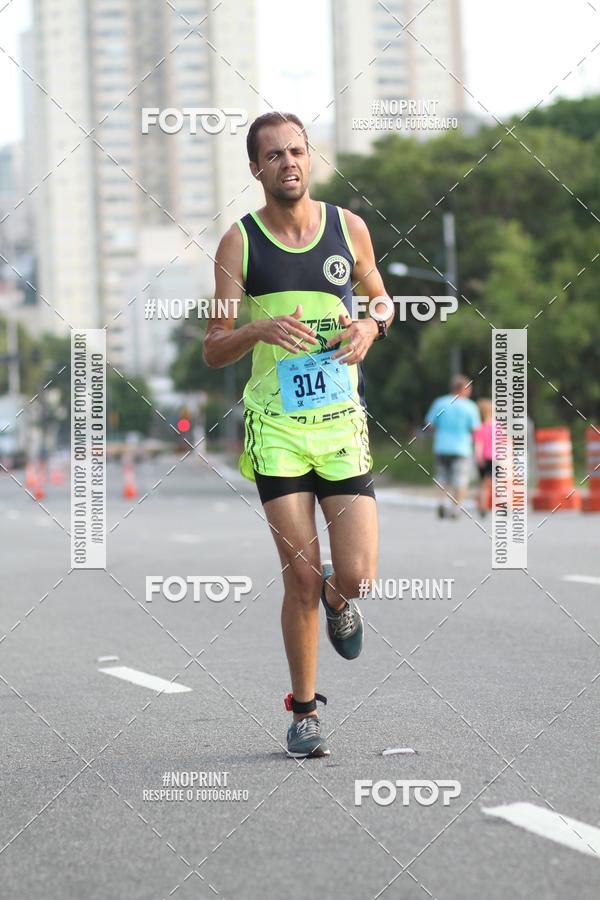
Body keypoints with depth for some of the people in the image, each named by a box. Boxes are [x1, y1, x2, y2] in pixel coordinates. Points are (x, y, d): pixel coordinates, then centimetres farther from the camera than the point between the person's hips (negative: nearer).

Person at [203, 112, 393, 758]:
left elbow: (380, 302, 20)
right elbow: (213, 351, 0)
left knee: (357, 575, -9)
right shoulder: (239, 242, 0)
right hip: (276, 423, -1)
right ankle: (305, 708, 13)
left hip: (342, 419, 1)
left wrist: (370, 327, -3)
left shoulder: (348, 227, 5)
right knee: (300, 578, -4)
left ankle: (338, 599, 29)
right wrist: (257, 329, -21)